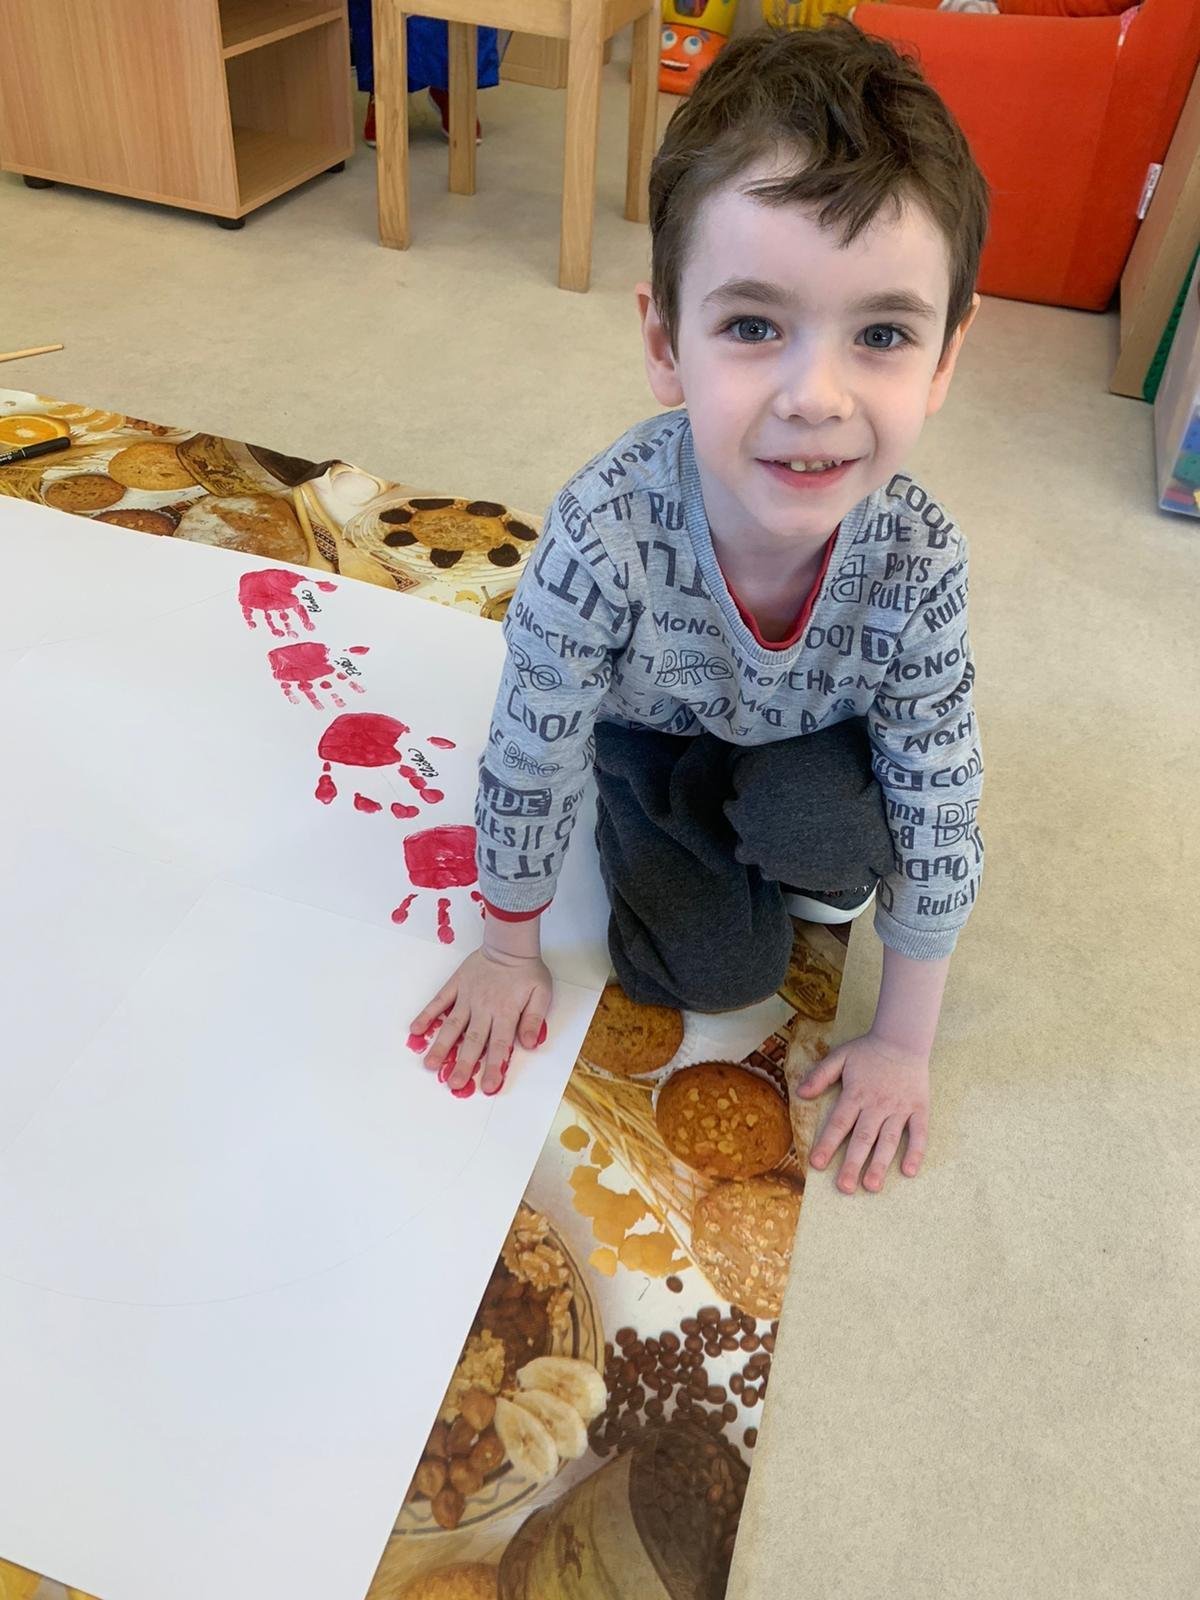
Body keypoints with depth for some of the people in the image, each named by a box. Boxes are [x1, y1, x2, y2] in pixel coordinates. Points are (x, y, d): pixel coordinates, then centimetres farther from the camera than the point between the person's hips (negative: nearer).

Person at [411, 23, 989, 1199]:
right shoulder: (604, 537, -39)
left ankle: (818, 872, 7)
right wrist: (508, 951, -8)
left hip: (813, 740, 1)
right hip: (655, 735, 0)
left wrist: (903, 1043, -12)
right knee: (716, 972, -10)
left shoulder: (918, 556, -32)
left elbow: (939, 811, -20)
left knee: (818, 830, -30)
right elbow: (527, 765, -24)